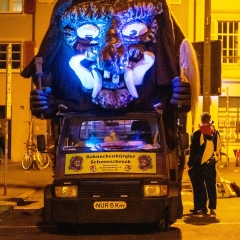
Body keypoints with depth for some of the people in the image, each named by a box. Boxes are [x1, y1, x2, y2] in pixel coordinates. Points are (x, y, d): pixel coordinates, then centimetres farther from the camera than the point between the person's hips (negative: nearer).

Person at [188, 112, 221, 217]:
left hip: (199, 165, -4)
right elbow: (218, 148, 11)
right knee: (211, 186, 10)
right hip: (211, 164, 4)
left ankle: (199, 209, 3)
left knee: (198, 187, 3)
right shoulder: (216, 133, 3)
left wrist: (190, 164, -4)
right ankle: (212, 209, 12)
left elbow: (193, 150, -10)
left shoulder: (197, 134, -12)